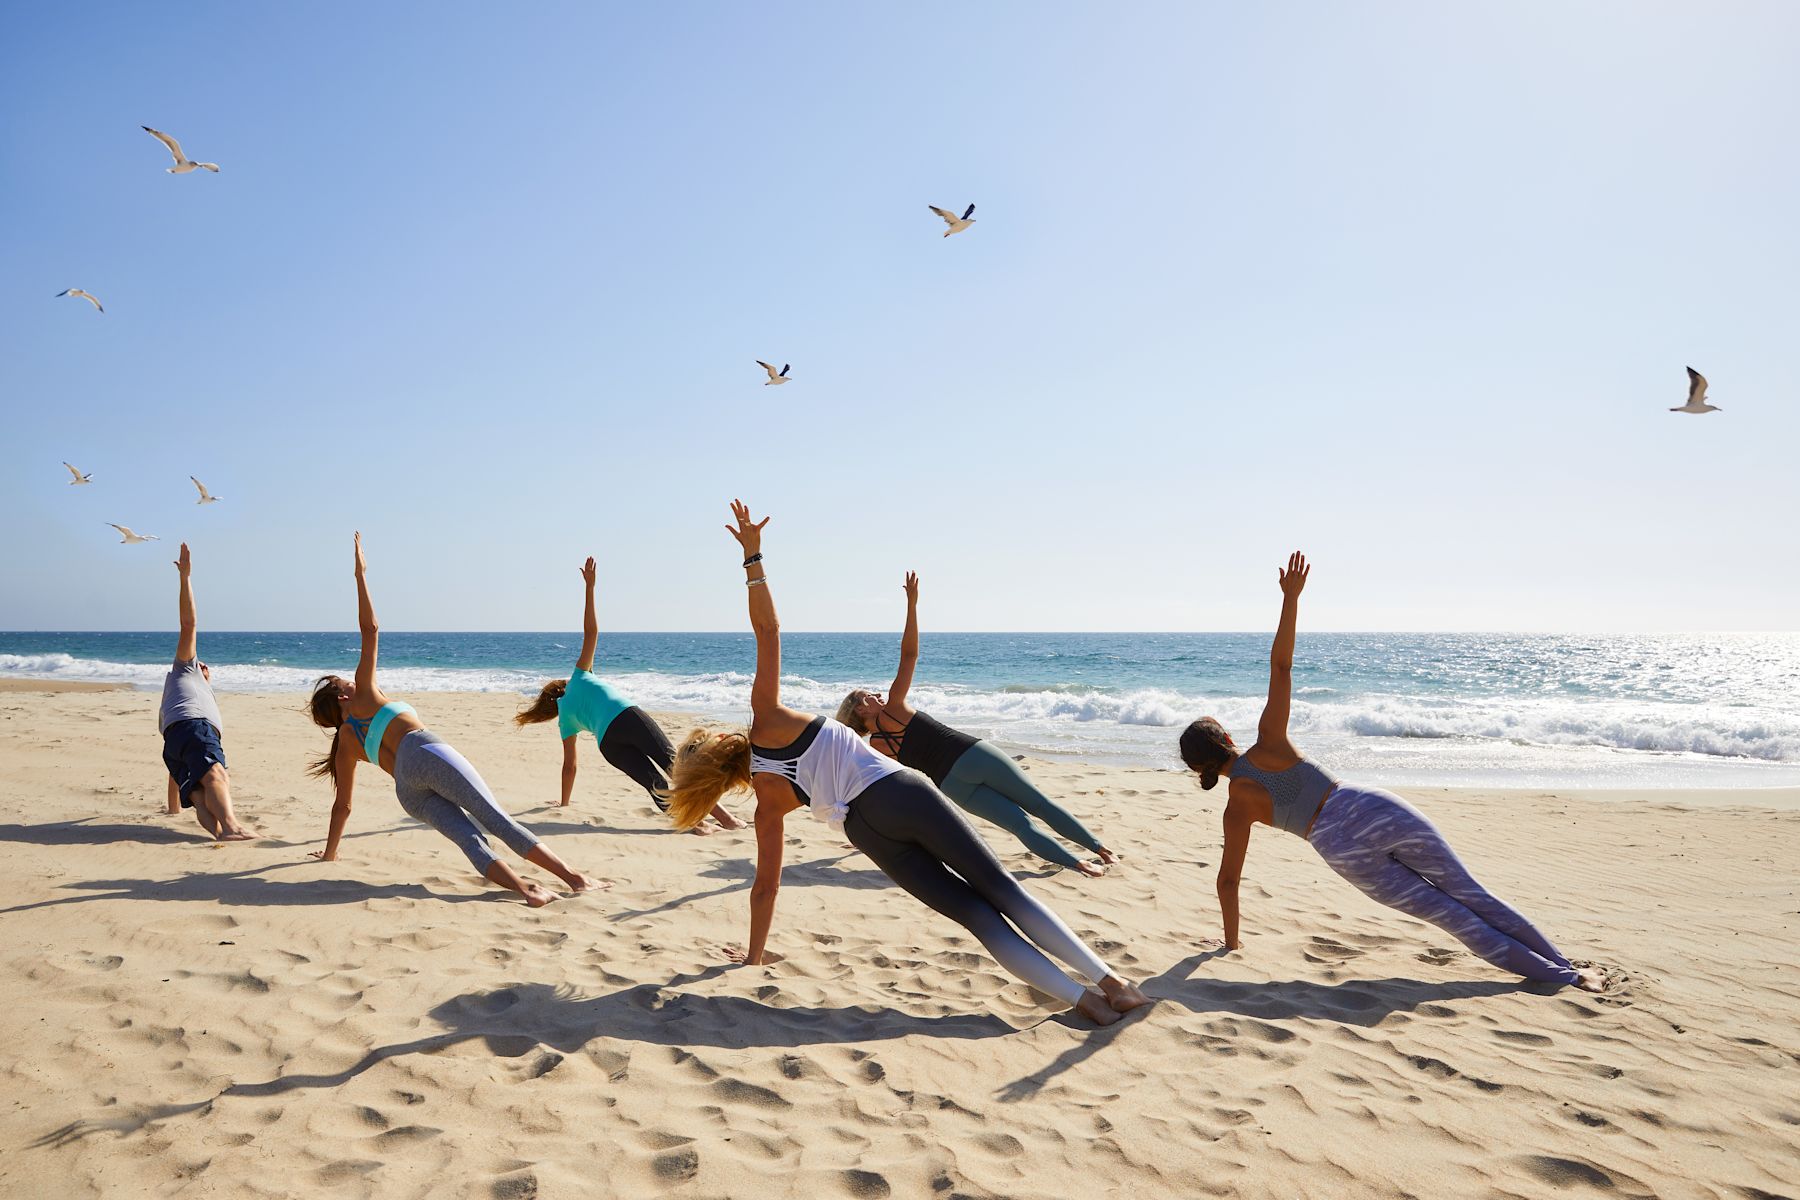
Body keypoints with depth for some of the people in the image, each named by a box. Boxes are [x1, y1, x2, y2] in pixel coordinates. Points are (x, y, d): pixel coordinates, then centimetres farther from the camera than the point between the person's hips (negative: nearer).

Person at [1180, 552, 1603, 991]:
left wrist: (1230, 942, 20)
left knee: (1451, 915, 11)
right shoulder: (1267, 741, 6)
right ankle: (1568, 969, 15)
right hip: (1374, 810, 1)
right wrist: (1291, 596, 0)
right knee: (1469, 893, 10)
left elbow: (1228, 879, 8)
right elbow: (1280, 665, 0)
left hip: (1347, 854, -1)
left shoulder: (1237, 806, 7)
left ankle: (1557, 974, 11)